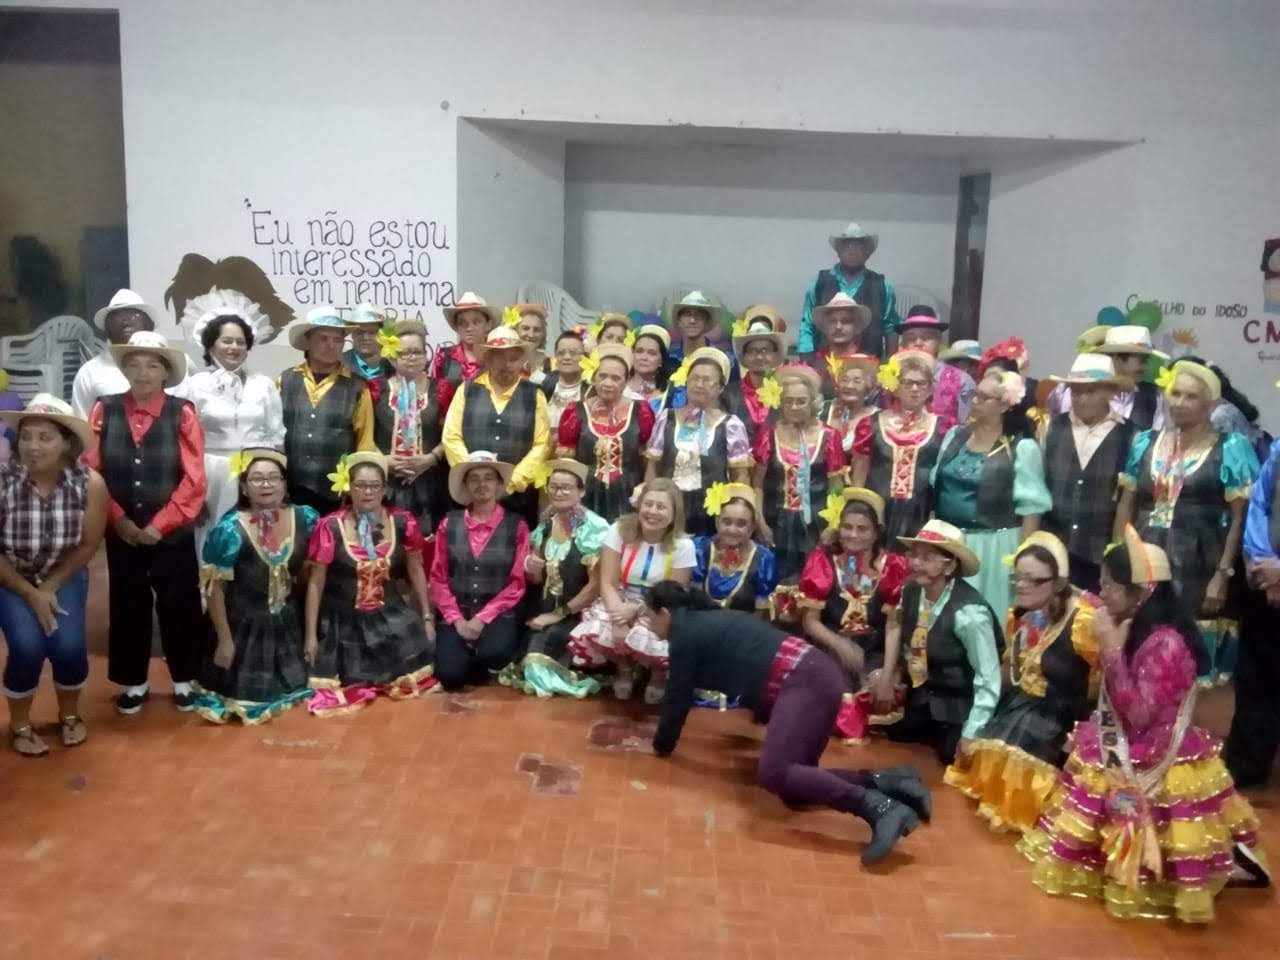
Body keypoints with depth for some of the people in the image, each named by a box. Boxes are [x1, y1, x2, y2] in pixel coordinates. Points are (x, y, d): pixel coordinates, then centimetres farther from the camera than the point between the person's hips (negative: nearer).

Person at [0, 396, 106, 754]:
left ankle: (69, 715, 15)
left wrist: (50, 587, -12)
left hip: (63, 576, 1)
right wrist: (31, 594, -16)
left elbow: (88, 545, -7)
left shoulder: (90, 484, -21)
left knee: (68, 645, -18)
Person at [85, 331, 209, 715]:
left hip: (173, 533, -2)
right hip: (121, 532, 2)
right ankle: (134, 683, 27)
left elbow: (193, 480, -8)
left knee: (179, 606, 6)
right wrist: (119, 520, -8)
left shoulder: (182, 413, -5)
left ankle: (184, 680, 23)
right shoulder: (104, 410, 1)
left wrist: (160, 524, -11)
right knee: (127, 606, 11)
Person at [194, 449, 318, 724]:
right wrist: (224, 640, -13)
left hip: (287, 624, 4)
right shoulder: (229, 529, -18)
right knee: (245, 692, 6)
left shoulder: (306, 519, -8)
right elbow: (215, 589, -13)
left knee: (291, 683, 18)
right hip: (244, 626, -4)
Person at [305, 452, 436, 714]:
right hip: (343, 620, -2)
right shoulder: (330, 527, -11)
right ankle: (356, 681, 26)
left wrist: (427, 618, 5)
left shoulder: (403, 522, -5)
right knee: (348, 681, -11)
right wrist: (310, 635, -5)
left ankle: (391, 680, 18)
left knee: (423, 650, -16)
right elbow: (316, 583, -5)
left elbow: (416, 571, 6)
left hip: (390, 615, 2)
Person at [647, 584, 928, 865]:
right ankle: (886, 782, -3)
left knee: (773, 773, -23)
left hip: (805, 681, -10)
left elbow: (679, 696, 5)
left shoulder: (685, 633, 0)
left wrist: (662, 745, 18)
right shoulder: (708, 621, 25)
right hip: (817, 676, 10)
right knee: (792, 778, 4)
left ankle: (877, 807, -29)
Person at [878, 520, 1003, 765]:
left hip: (957, 709, -6)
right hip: (919, 702, 6)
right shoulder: (910, 592, -9)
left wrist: (971, 735, -24)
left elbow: (988, 680, -24)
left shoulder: (969, 611, -27)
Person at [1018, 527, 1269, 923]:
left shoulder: (1165, 642, -26)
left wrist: (1111, 648, -28)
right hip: (1128, 757, 9)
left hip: (1156, 766, -9)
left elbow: (1138, 714, -28)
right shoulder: (1134, 630, 2)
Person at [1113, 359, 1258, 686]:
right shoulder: (1144, 442, 11)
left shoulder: (1231, 449, 0)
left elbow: (1240, 518, -4)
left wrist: (1223, 575, -10)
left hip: (1199, 571, -3)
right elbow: (1126, 506, 12)